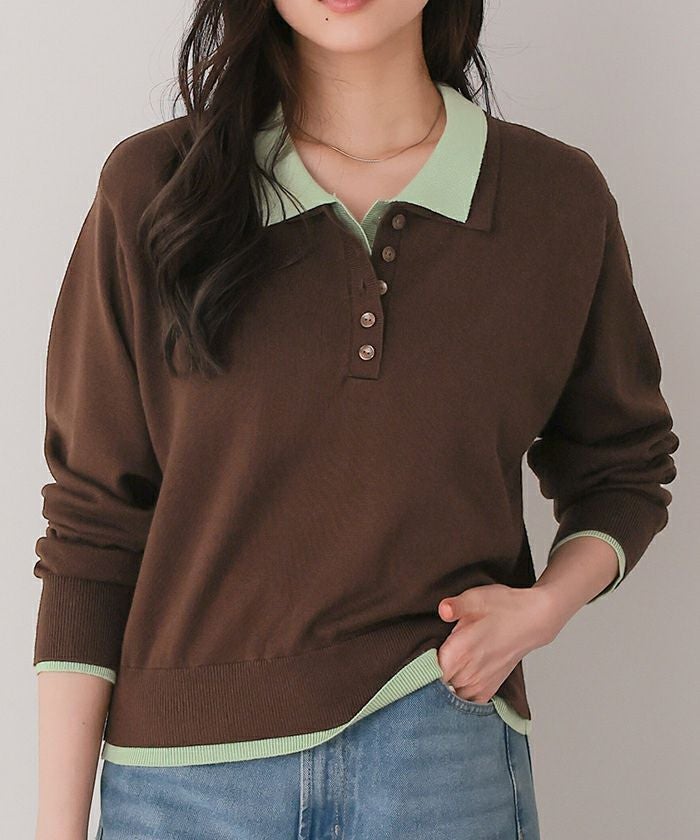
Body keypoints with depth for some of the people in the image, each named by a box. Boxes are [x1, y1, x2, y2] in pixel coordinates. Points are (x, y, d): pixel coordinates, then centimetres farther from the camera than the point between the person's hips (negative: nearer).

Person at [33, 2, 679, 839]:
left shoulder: (559, 198, -1)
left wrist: (545, 604, -7)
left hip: (449, 766, 1)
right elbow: (92, 526, -3)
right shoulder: (152, 189, -4)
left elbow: (625, 471, 13)